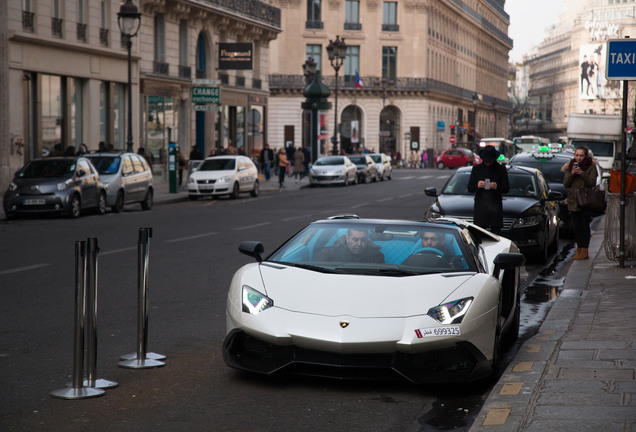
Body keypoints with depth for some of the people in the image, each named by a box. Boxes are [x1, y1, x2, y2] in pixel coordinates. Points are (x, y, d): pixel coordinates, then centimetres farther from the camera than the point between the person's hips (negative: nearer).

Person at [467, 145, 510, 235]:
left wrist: (497, 187, -17)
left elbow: (506, 188, 5)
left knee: (496, 233, -4)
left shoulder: (501, 169, 8)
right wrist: (477, 186, -14)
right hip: (480, 207, 1)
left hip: (495, 207, -1)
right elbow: (470, 188, 9)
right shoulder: (476, 169, 12)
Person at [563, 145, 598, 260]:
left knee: (585, 226, -5)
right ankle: (579, 250, 13)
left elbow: (592, 183, -9)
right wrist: (572, 173, -11)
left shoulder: (591, 167, 0)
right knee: (576, 227, 6)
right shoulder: (570, 166, 10)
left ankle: (584, 251, -3)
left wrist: (582, 174, -19)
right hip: (573, 201, 4)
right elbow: (565, 183, 4)